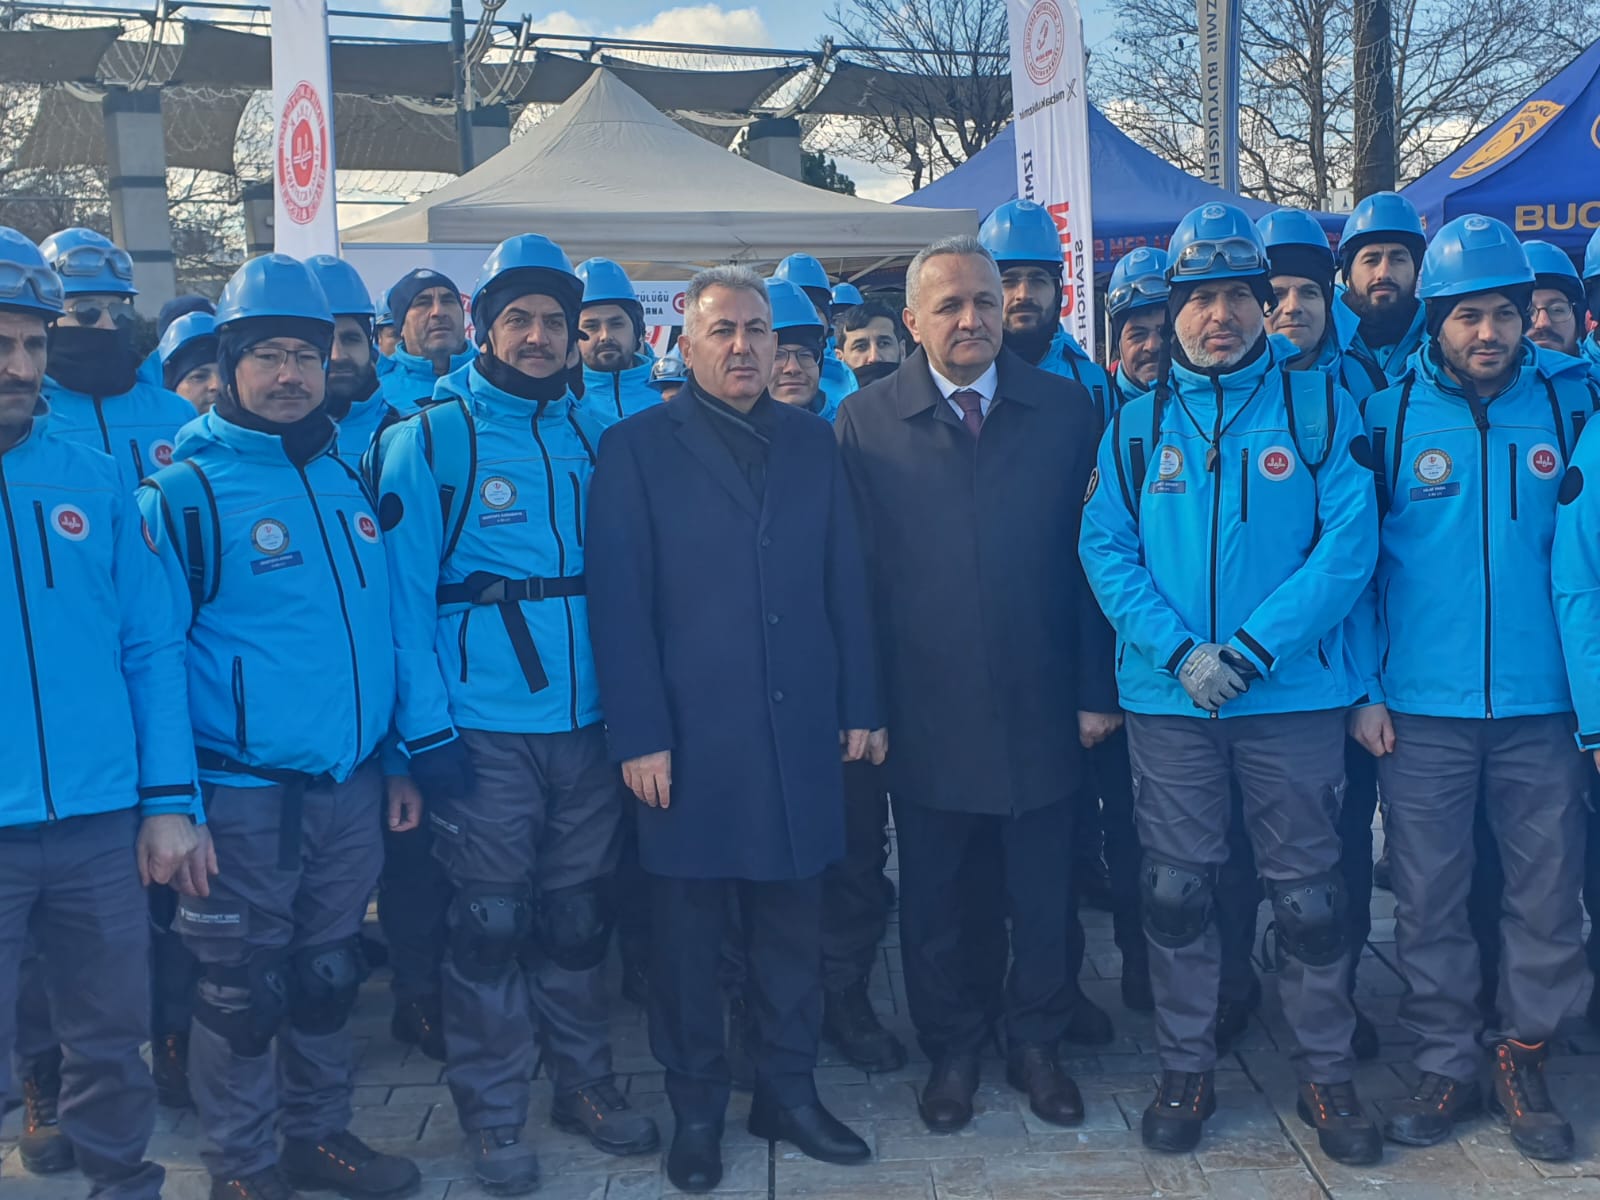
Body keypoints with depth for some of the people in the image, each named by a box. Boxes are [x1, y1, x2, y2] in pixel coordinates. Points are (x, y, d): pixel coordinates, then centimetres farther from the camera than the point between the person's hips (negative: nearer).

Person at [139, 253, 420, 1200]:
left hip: (350, 783, 5)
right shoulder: (187, 490, -7)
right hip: (244, 793, -5)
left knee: (329, 972, 17)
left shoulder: (349, 479, 9)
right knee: (245, 987, 6)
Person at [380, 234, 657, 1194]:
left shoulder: (593, 439, 9)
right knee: (490, 923, 5)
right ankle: (494, 1115, 20)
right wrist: (427, 728, -14)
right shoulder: (433, 439, -3)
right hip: (482, 734, -4)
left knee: (578, 914, 14)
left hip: (587, 721, 4)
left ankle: (585, 1082, 30)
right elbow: (405, 591, -7)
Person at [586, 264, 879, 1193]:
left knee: (792, 924, 12)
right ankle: (696, 1109, 24)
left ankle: (790, 1091, 28)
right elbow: (620, 601, -6)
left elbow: (846, 582, 9)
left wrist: (862, 707, 6)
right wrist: (639, 736, -11)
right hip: (689, 736, -3)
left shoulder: (813, 442, 10)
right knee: (690, 933, 8)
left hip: (800, 731, 3)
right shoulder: (638, 448, -1)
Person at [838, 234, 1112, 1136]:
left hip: (1044, 712, 1)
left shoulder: (1066, 410, 2)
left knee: (1045, 897, 13)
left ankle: (1037, 1044, 34)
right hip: (926, 716, 0)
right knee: (937, 902, 14)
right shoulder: (867, 423, -1)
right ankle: (952, 1051, 33)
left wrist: (1098, 689, -2)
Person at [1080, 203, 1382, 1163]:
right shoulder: (1139, 421, 6)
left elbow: (1349, 543, -9)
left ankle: (1327, 1076, 25)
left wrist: (1249, 651, -17)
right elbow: (1107, 549, 0)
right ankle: (1186, 1071, 26)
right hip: (1168, 697, 2)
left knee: (1309, 896, 7)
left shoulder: (1321, 408, 0)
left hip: (1296, 693, -1)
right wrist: (1179, 651, -14)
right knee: (1176, 893, 9)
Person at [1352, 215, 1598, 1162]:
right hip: (1421, 707, -1)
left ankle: (1523, 1061, 26)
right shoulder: (1387, 417, 1)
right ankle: (1447, 1066, 22)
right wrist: (1364, 688, -4)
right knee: (1429, 896, 7)